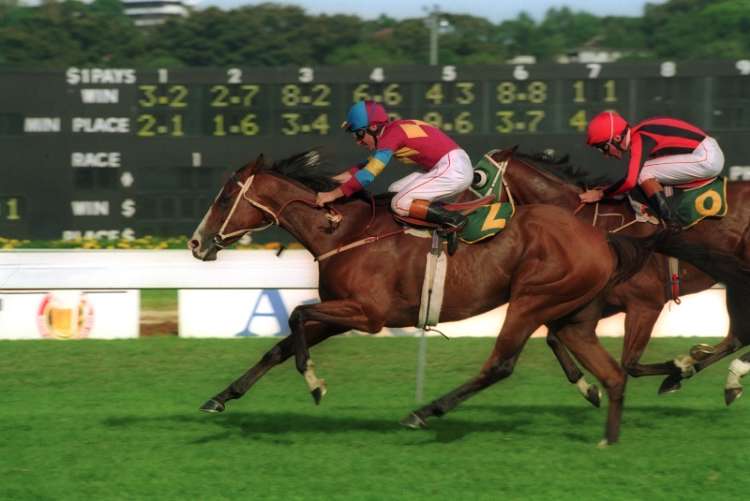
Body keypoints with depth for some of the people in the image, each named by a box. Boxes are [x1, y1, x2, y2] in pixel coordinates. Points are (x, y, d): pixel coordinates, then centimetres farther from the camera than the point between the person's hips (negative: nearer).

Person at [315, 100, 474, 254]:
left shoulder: (392, 135, -15)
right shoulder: (393, 130, 12)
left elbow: (368, 175, -18)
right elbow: (371, 163, 26)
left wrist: (334, 194, -16)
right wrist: (345, 176, 14)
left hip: (452, 169, -10)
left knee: (399, 204, -12)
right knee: (394, 191, 12)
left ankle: (453, 220, -13)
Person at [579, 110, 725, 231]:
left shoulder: (639, 140, -18)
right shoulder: (640, 133, 9)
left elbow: (630, 181, -26)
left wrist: (600, 194, -14)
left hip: (706, 159, -10)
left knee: (644, 173, -13)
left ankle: (672, 227, -13)